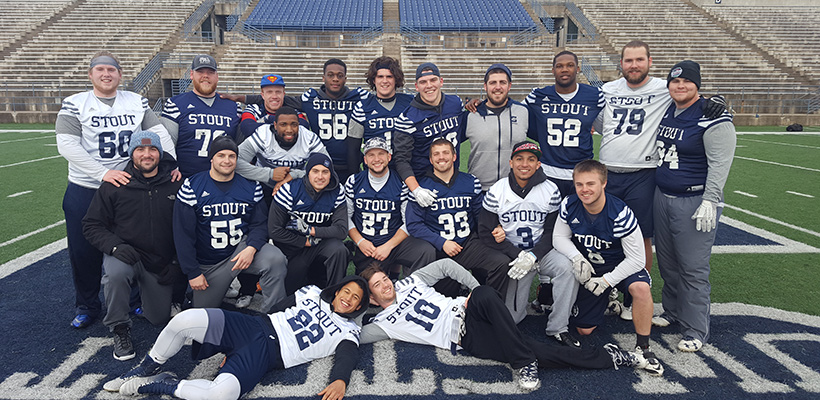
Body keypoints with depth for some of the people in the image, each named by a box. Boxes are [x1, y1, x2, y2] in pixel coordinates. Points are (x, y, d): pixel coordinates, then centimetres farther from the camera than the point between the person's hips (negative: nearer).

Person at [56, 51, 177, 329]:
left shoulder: (137, 102, 7)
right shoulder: (75, 104, -2)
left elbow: (159, 133, 0)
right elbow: (67, 145, -13)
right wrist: (103, 173, -24)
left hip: (129, 185, 2)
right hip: (85, 190, -1)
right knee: (84, 250, 6)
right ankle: (87, 306, 26)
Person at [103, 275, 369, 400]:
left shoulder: (347, 332, 11)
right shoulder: (312, 293, 19)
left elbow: (347, 358, -7)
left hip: (268, 355, -3)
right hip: (255, 327, 4)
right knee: (186, 319, -21)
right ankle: (149, 368, 6)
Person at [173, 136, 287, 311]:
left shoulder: (250, 186, -2)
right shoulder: (192, 187, -8)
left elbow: (259, 224, 0)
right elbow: (183, 234, -8)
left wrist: (252, 248, -22)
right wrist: (193, 272, -10)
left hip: (242, 246, 0)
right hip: (208, 263, 0)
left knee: (275, 258, -31)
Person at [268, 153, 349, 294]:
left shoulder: (337, 193, -7)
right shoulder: (290, 189, -13)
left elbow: (341, 230, -14)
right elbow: (274, 230, -12)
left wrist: (310, 230, -21)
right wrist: (306, 242, -13)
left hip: (321, 243, 0)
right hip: (292, 246, 0)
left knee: (339, 250, -30)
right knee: (289, 289, -7)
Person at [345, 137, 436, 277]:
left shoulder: (401, 183, -2)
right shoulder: (353, 182, 4)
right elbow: (346, 216, 7)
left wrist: (389, 246, -13)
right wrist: (360, 241, -6)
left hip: (395, 242, -2)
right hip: (365, 246, 2)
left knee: (427, 252, -28)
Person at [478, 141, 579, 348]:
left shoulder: (550, 191, -3)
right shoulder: (497, 191, -5)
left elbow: (553, 232, -1)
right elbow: (486, 232, -5)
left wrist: (533, 256, -18)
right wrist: (518, 255, -15)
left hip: (542, 251, 1)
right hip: (511, 256, -1)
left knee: (567, 267, -31)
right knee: (510, 317, -8)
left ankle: (558, 328, -15)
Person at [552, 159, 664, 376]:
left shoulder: (621, 214, -27)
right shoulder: (569, 206, -16)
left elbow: (636, 258, -22)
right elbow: (559, 238, -4)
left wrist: (606, 281, -27)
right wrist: (577, 258, -24)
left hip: (620, 266, -3)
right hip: (589, 269, 3)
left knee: (641, 288, -38)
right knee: (584, 330, 4)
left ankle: (643, 347, -18)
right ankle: (606, 301, 37)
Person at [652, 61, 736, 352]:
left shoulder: (712, 118, -12)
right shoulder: (666, 114, 12)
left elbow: (720, 164, -16)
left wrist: (709, 201, -21)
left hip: (694, 202, -7)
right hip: (662, 197, 8)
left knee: (693, 269, -4)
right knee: (667, 262, 16)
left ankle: (696, 330, 7)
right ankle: (672, 311, 33)